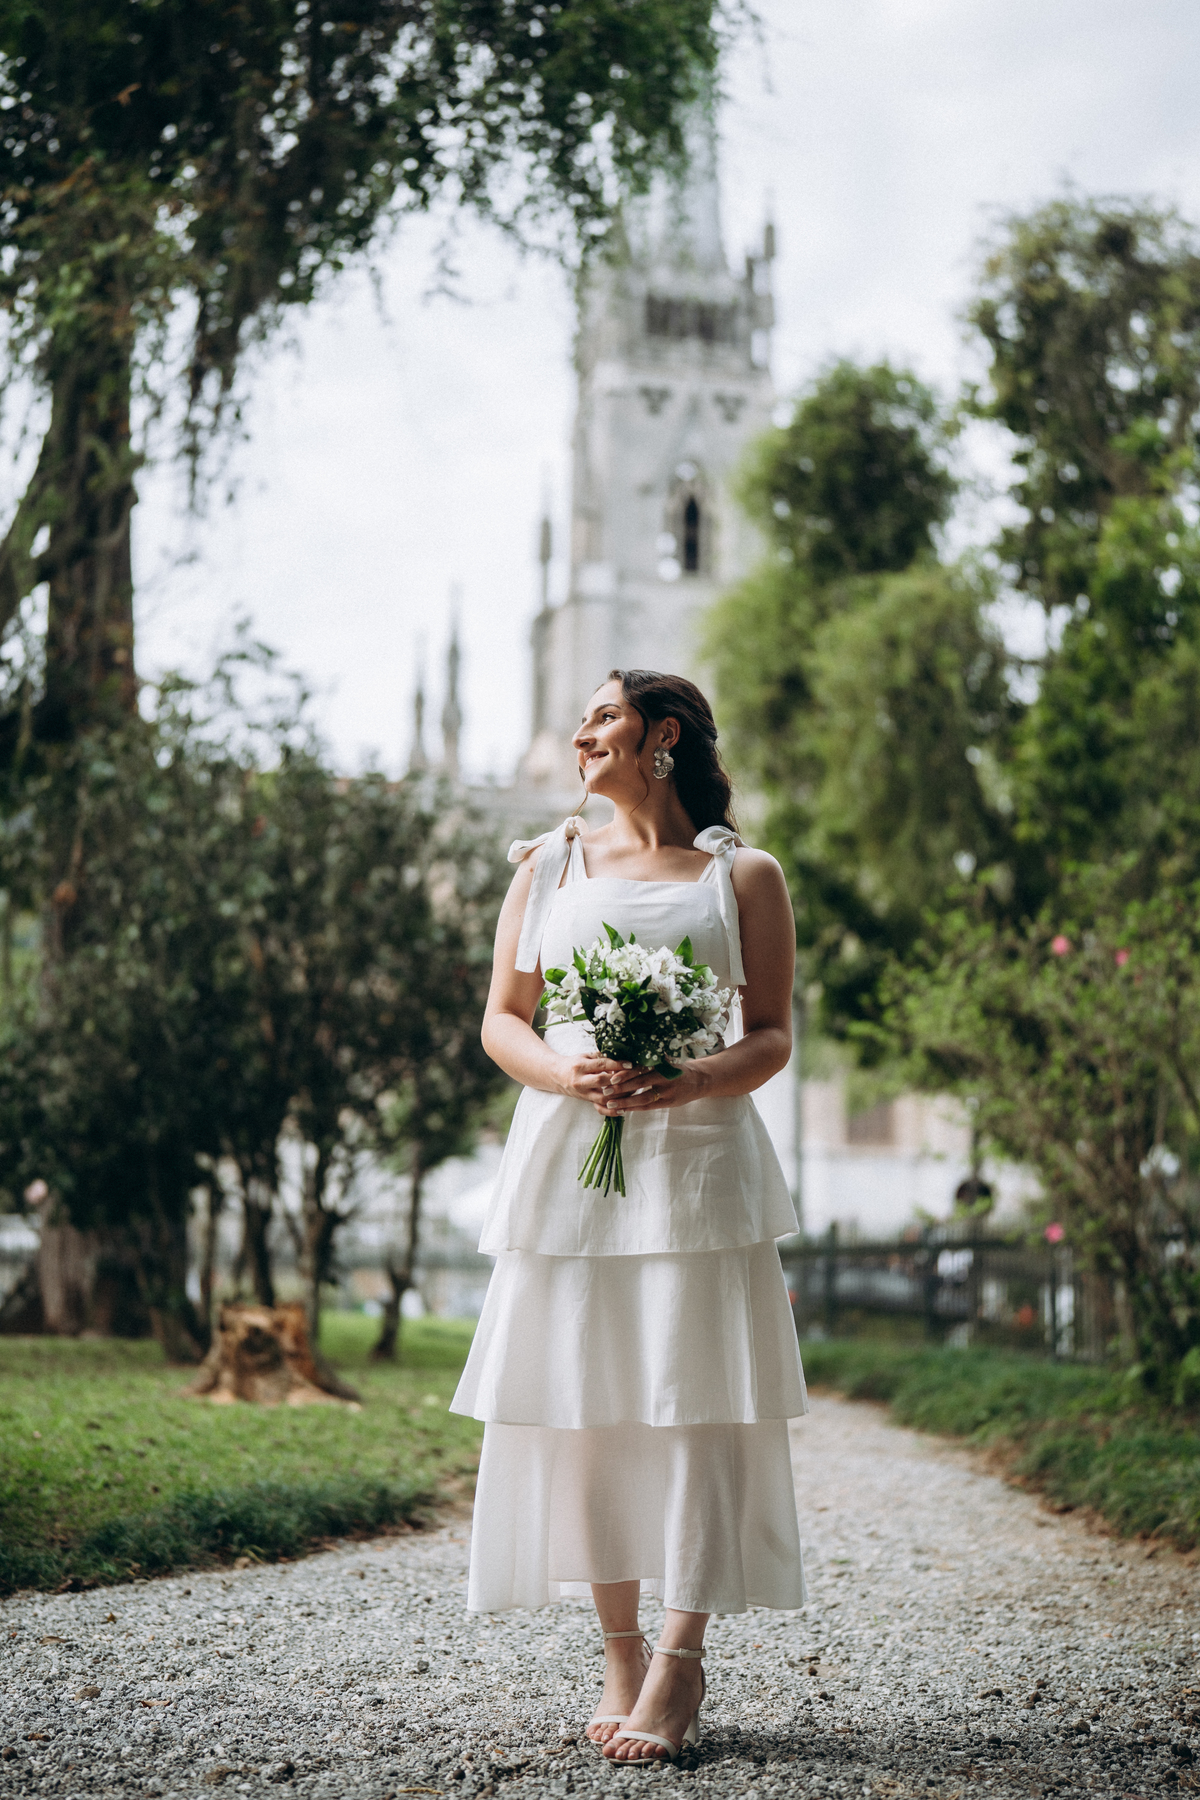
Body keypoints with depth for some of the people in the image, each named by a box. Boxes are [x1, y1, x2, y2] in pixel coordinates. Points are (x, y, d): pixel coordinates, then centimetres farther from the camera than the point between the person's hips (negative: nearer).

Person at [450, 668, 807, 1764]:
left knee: (693, 1398, -6)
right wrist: (568, 1076, -10)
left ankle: (682, 1662, 0)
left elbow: (774, 1035, 4)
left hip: (696, 1158, -2)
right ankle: (621, 1652, 11)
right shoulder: (549, 865, 15)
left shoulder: (744, 877, 8)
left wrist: (685, 1085, -16)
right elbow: (502, 1019, 12)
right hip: (567, 1155, 2)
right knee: (580, 1398, 0)